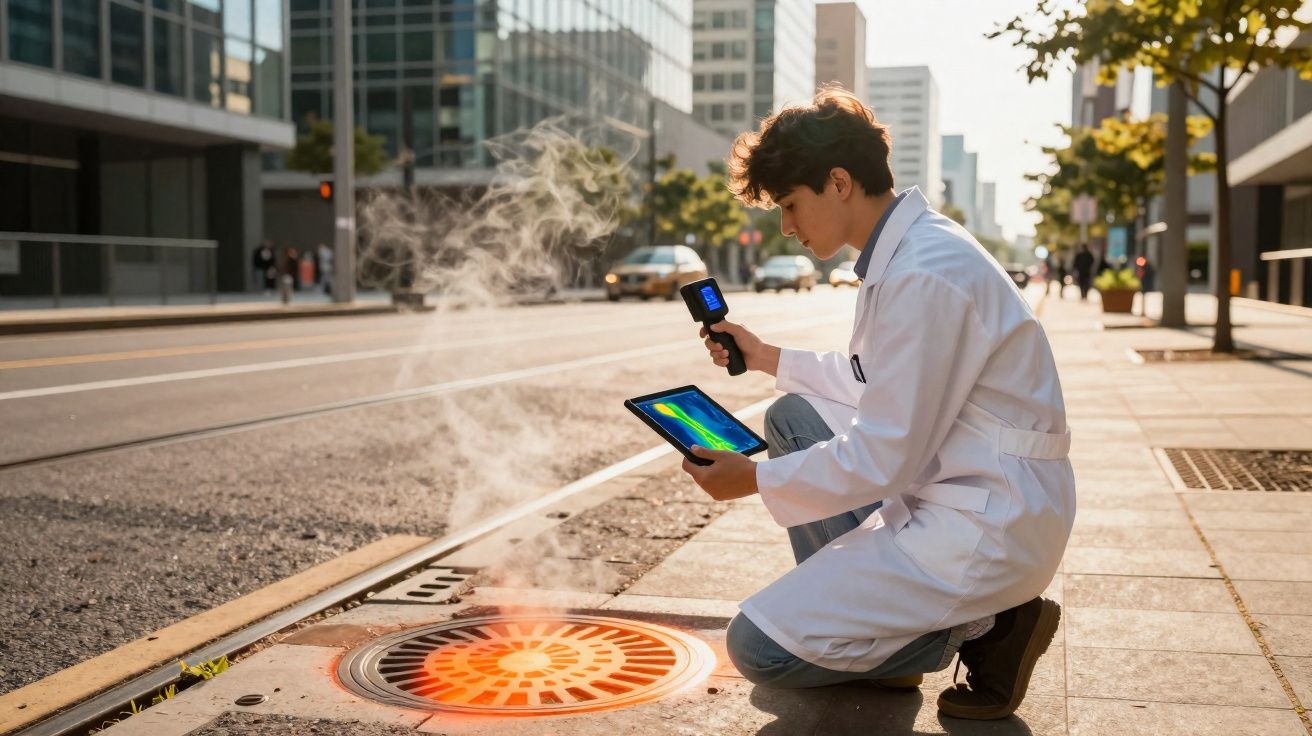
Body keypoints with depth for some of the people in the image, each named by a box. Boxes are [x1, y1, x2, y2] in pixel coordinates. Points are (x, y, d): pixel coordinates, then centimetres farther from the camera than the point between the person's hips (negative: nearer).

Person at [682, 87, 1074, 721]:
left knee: (758, 647, -12)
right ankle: (848, 608, 15)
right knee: (791, 418, 18)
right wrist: (767, 357, 23)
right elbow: (878, 382, 21)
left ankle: (979, 629, 0)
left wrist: (755, 479, -12)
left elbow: (883, 459, -21)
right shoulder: (906, 248, 8)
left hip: (989, 525, -10)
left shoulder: (924, 277, -23)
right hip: (943, 487, 10)